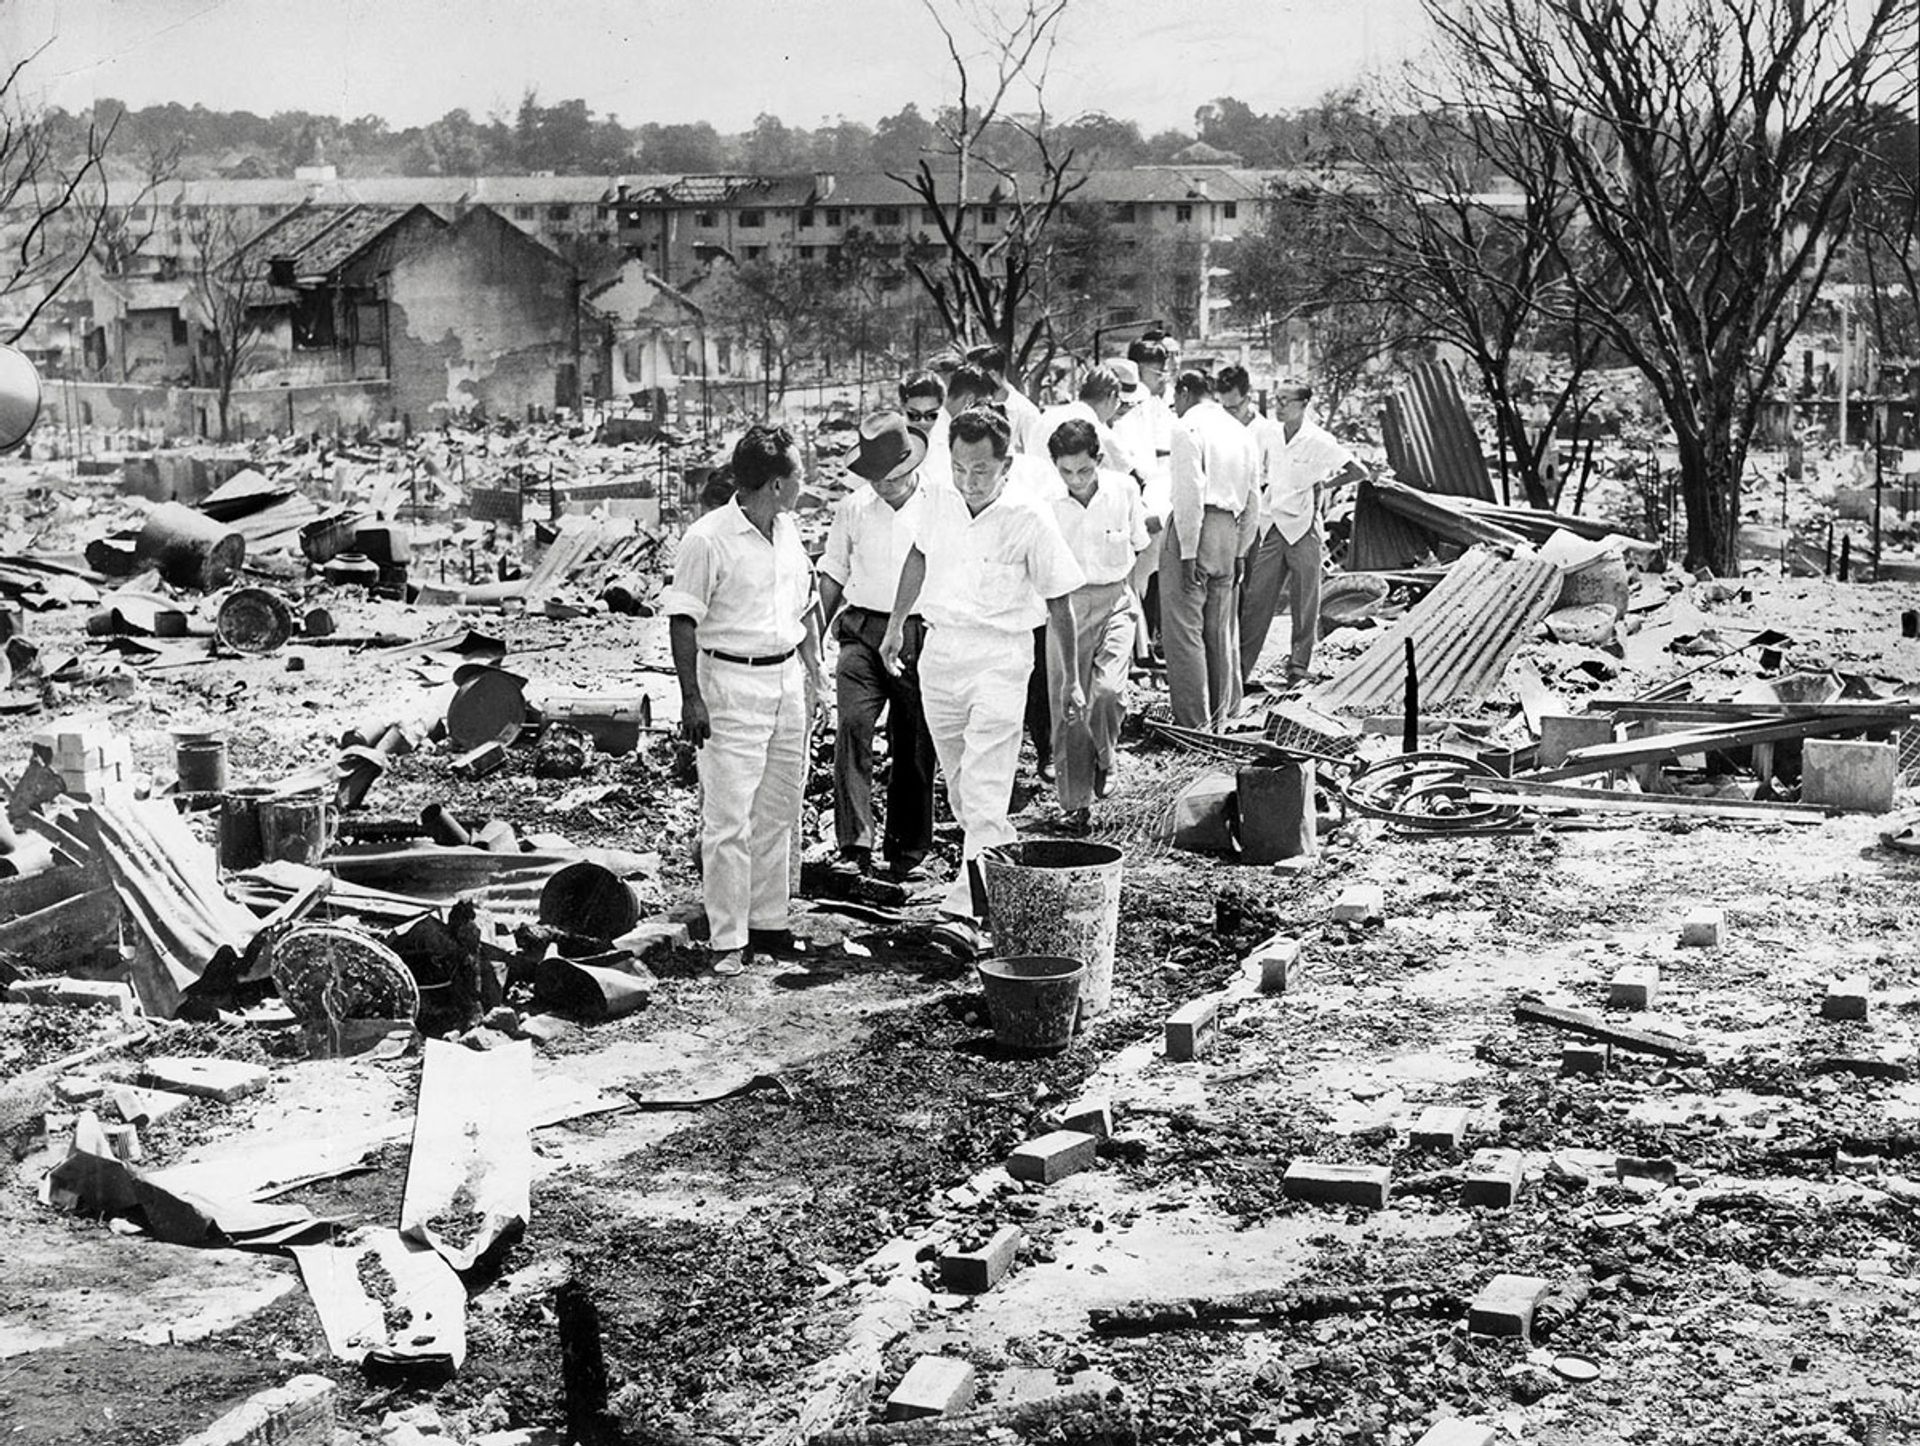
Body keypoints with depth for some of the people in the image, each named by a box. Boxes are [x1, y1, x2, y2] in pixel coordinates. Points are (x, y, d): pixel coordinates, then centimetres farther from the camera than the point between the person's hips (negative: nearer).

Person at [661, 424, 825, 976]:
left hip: (786, 679, 7)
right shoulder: (708, 539, -13)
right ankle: (728, 941, -2)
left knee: (780, 811, 13)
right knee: (729, 820, -7)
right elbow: (683, 621, -12)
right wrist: (691, 698, -16)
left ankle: (769, 921, 24)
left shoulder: (787, 531, 10)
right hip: (732, 684, -7)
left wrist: (812, 671, 16)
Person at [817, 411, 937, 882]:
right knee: (852, 725, -18)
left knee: (915, 747, 5)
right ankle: (854, 845, -18)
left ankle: (909, 852, 19)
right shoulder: (853, 508, 6)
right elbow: (833, 575, 16)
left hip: (920, 636, -1)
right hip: (862, 634, 1)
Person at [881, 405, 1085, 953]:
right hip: (939, 654, 6)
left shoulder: (1030, 519, -11)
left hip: (1000, 661, -6)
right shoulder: (939, 501, 2)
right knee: (959, 786, 15)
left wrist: (1072, 679, 1)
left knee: (984, 793, -14)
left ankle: (965, 911, -20)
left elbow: (1057, 604, -3)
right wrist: (896, 625, 28)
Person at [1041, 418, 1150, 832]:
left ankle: (1103, 759, 11)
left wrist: (1130, 595, 8)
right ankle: (1076, 804, 13)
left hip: (1114, 600, 0)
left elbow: (1141, 549, 9)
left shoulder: (1124, 490, -7)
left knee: (1108, 690, -20)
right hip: (1065, 605, 0)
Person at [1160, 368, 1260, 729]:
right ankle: (1220, 720, 21)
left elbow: (1190, 493, -16)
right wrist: (1240, 551, 21)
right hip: (1229, 531, 8)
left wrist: (1187, 553, -17)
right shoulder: (1241, 432, 17)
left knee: (1184, 630, -5)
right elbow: (1253, 500, 17)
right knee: (1221, 631, 14)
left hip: (1195, 527, -8)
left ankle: (1194, 723, -8)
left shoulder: (1188, 428, -7)